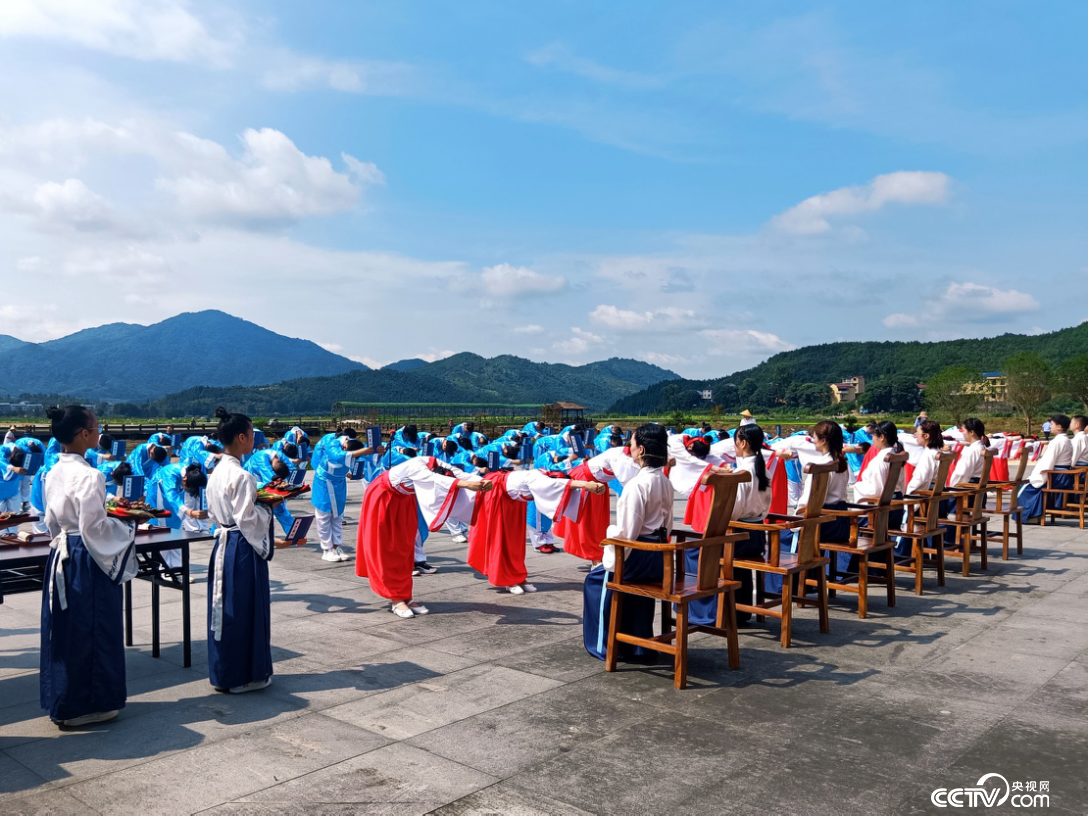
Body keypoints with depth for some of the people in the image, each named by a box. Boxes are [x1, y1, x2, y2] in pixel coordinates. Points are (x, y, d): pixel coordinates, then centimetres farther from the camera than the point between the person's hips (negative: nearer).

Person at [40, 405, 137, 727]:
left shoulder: (54, 472, 7)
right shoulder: (88, 475, -19)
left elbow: (52, 520, 15)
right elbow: (93, 526, -20)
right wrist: (126, 529, -6)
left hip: (61, 557, 9)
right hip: (87, 561, -9)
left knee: (63, 629, 16)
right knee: (91, 631, 3)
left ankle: (60, 701, 27)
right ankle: (86, 704, 13)